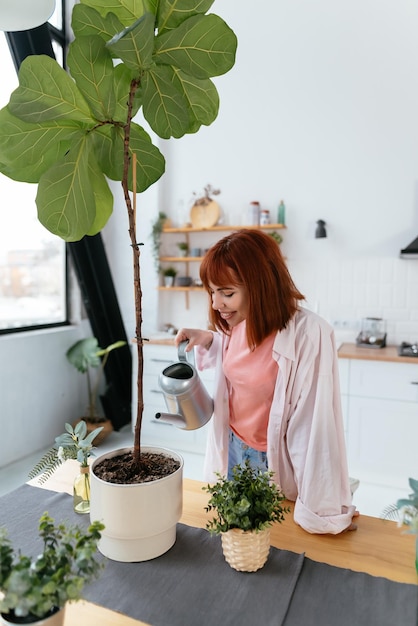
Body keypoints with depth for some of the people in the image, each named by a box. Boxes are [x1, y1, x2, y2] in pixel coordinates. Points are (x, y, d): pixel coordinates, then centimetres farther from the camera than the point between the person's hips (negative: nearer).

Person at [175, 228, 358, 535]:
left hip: (276, 460, -5)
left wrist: (322, 510, -18)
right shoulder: (237, 322, -8)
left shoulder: (309, 334, -29)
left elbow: (315, 423, -25)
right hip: (233, 449, 6)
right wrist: (208, 340, -5)